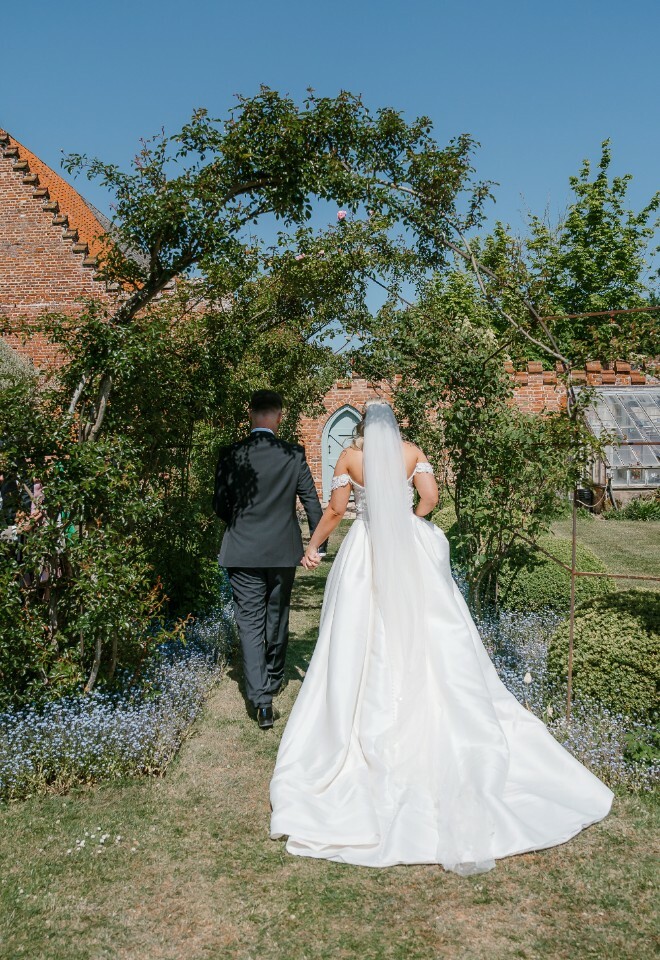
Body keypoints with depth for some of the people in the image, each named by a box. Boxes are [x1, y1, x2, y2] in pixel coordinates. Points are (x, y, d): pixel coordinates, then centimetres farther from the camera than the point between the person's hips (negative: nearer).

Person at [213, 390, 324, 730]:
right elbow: (312, 502, -4)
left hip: (242, 552, -1)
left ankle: (261, 697, -8)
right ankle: (274, 678, 37)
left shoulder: (230, 455, -7)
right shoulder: (294, 454, -6)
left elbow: (219, 505, -2)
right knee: (277, 616, 19)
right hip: (283, 551, 1)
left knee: (250, 623, 3)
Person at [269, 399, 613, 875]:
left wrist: (312, 546, 12)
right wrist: (407, 525, 12)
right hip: (412, 551, 1)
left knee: (365, 650, 5)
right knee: (433, 645, 5)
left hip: (366, 553, -1)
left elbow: (335, 509, -1)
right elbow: (430, 497, -5)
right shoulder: (413, 452, 5)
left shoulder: (350, 457, 2)